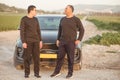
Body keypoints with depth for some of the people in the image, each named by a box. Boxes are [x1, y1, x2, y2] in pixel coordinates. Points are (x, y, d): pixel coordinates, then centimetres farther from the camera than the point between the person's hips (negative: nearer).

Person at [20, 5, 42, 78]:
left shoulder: (35, 19, 11)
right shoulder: (23, 19, -5)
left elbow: (38, 31, 13)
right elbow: (22, 32, -8)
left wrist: (40, 41, 9)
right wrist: (23, 42, -14)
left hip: (36, 41, 4)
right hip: (27, 41, -4)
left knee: (36, 57, 1)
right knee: (27, 57, -1)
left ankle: (36, 73, 9)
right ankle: (27, 73, 11)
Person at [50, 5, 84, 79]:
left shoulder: (76, 19, -5)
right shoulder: (63, 19, 10)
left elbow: (82, 30, -3)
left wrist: (79, 40, -10)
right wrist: (58, 39, 11)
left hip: (71, 42, -5)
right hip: (62, 41, 5)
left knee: (70, 58, 1)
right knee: (60, 57, 7)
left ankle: (70, 73, 13)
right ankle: (57, 72, 18)